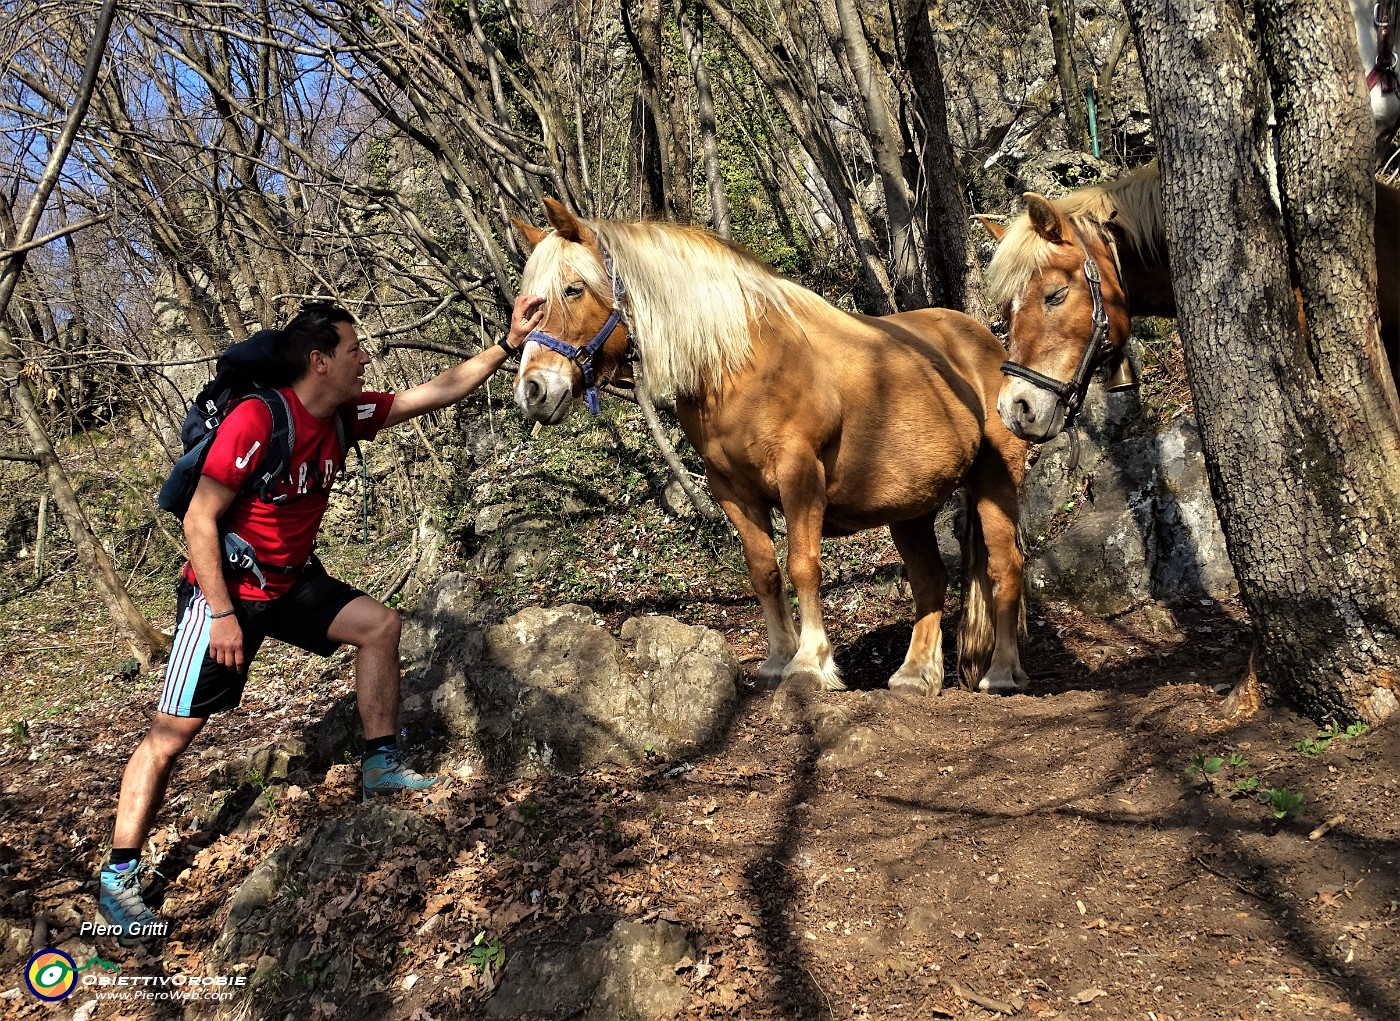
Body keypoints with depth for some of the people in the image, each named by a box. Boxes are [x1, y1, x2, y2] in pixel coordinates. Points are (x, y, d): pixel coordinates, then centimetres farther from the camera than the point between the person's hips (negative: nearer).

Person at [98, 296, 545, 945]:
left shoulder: (346, 416, -4)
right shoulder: (256, 422, -26)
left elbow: (439, 392, 1)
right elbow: (199, 520, -23)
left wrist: (508, 344, -4)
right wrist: (223, 615, -23)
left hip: (290, 582, 7)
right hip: (225, 591, -7)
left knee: (379, 625, -1)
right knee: (173, 730, -6)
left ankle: (381, 764, 10)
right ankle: (118, 877, 4)